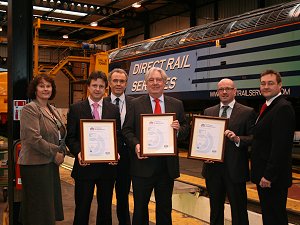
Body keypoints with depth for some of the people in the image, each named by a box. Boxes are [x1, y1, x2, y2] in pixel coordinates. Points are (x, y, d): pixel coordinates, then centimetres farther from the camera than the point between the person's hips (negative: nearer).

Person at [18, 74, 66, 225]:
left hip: (51, 163, 8)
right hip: (36, 164, -8)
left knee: (51, 204, 13)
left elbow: (60, 135, 21)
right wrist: (55, 152, -13)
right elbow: (34, 138, -19)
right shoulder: (30, 109, -10)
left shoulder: (53, 110, 15)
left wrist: (62, 153, 4)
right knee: (39, 208, 0)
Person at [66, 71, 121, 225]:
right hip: (85, 165, -2)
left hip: (107, 166, 2)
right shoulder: (76, 109, 1)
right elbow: (70, 137, -1)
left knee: (105, 208, 15)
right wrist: (78, 152, -18)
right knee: (82, 208, 8)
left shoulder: (113, 110, 7)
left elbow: (118, 136, 7)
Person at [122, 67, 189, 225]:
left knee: (165, 207, 15)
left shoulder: (176, 105, 7)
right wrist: (135, 144, -18)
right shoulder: (136, 104, 1)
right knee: (140, 207, 8)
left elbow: (185, 129, 9)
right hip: (143, 163, -2)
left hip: (167, 165, 2)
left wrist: (179, 129, -14)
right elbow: (126, 129, -1)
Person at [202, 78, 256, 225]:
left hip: (235, 169, -4)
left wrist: (238, 139, -25)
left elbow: (253, 139, -7)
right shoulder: (208, 112, 10)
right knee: (215, 209, 18)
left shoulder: (247, 112, -3)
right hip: (213, 168, 4)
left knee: (239, 211, 6)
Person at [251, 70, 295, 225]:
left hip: (273, 178, -9)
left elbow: (281, 145, -23)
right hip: (263, 175, 9)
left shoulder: (283, 108, -17)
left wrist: (268, 175, -23)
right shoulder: (267, 107, 14)